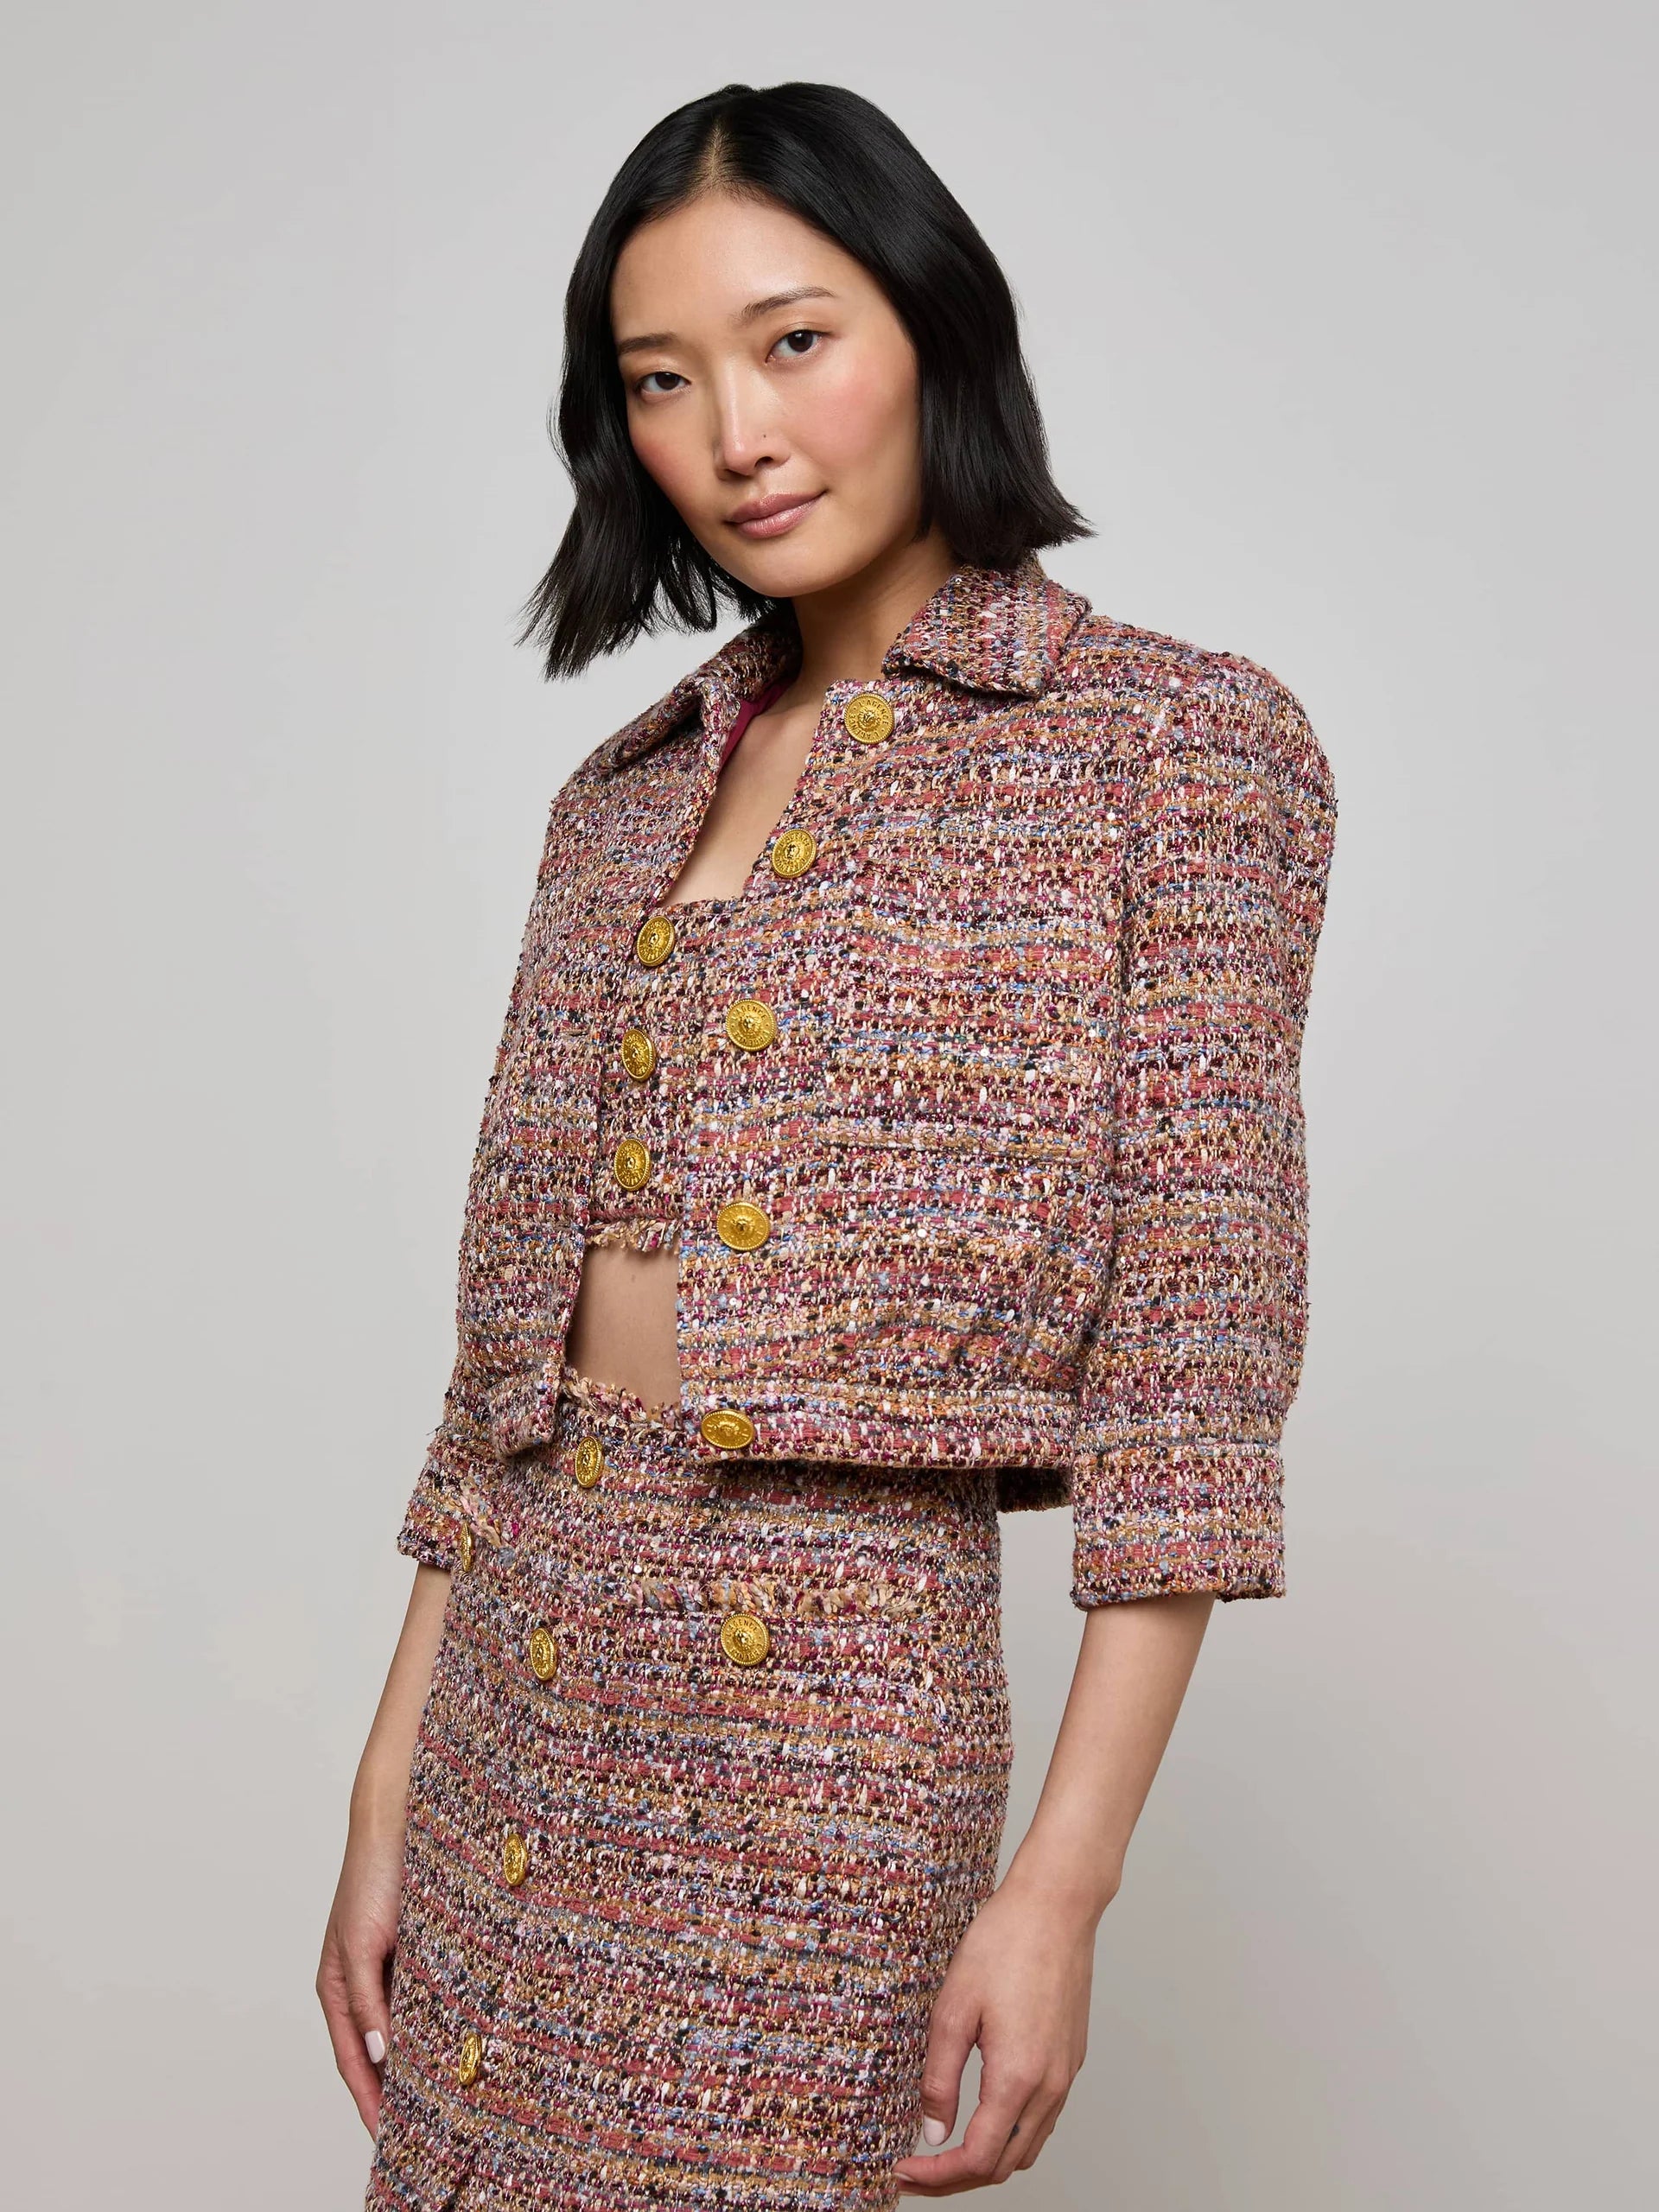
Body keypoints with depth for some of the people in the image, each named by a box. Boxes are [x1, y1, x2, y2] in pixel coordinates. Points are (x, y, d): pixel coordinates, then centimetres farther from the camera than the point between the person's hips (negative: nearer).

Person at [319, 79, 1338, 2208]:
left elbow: (1193, 1346, -9)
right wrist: (392, 1786, 9)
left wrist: (1062, 1881, -13)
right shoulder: (625, 798, 12)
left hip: (828, 1687, -5)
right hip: (521, 1670, 6)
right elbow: (516, 1319, 11)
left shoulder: (1180, 747, -5)